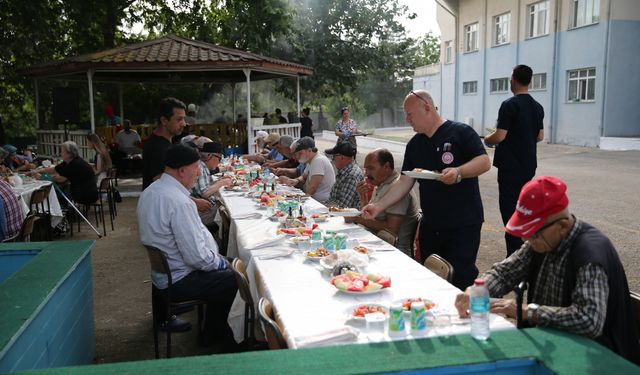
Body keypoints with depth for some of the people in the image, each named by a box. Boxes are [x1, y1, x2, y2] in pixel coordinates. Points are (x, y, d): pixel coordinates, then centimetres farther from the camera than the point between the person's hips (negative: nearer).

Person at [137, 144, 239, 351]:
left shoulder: (150, 191, 3)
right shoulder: (179, 202, -28)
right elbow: (197, 257, -27)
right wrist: (220, 262, -7)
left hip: (162, 271, 10)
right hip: (179, 281, -10)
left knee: (225, 270, 19)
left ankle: (212, 331, 29)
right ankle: (227, 342, 15)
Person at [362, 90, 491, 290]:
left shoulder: (460, 132, -7)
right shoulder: (414, 144, 12)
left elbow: (485, 162, -13)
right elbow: (405, 181, 8)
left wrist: (458, 172, -30)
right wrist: (379, 206, -1)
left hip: (463, 224, -6)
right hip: (430, 225, 6)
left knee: (460, 280, -5)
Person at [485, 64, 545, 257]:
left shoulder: (509, 105, -15)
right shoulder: (537, 107, 8)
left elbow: (500, 136, -19)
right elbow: (540, 136, 14)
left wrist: (487, 139, 2)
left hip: (510, 166, -8)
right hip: (529, 165, 8)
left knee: (509, 209, -2)